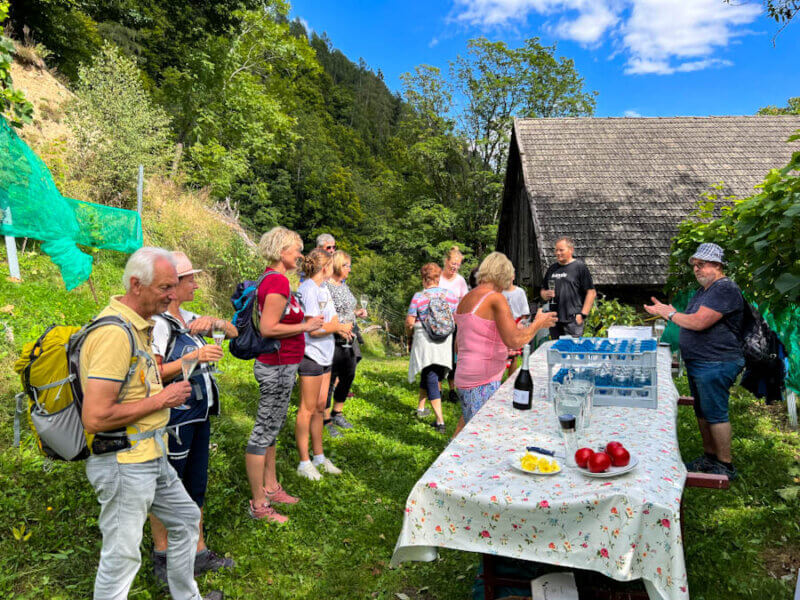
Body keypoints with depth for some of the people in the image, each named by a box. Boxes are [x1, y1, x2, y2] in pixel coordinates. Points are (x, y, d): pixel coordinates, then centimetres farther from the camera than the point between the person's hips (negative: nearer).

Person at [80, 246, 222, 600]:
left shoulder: (138, 326, 8)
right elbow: (95, 418, -28)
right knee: (122, 557, 4)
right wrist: (161, 400, -19)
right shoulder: (115, 333, -24)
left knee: (186, 518, 24)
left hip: (151, 457, 11)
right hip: (123, 463, -11)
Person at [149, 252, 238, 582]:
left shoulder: (189, 318, 8)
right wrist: (193, 357, -26)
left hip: (200, 414, 8)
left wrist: (213, 322, -4)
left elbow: (233, 332, 14)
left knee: (196, 485, 17)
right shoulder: (156, 323, -16)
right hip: (173, 417, -8)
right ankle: (161, 558, 27)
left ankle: (199, 553, 30)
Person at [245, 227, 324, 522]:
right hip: (277, 367, -11)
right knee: (264, 431, -1)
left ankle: (270, 488, 35)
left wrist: (303, 319, 13)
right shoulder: (278, 280, -20)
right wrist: (305, 326, -16)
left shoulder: (271, 278, 11)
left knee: (271, 428, 19)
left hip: (278, 366, 11)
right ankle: (259, 504, 10)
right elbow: (268, 328, -25)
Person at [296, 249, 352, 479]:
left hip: (324, 355, 9)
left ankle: (319, 457, 27)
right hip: (310, 355, -9)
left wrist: (338, 327, -3)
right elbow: (314, 329, -21)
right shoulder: (308, 290, -17)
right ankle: (304, 463, 11)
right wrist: (339, 327, -7)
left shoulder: (323, 289, 13)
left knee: (320, 407, 15)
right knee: (307, 409, 0)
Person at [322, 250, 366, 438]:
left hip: (349, 340, 9)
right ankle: (326, 420, 13)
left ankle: (337, 413, 33)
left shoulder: (343, 284, 13)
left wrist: (356, 312, 7)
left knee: (348, 376, 16)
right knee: (329, 380, 0)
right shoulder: (324, 286, -15)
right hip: (332, 341, -9)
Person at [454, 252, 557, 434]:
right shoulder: (496, 299, -12)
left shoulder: (465, 299, 13)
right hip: (483, 383, -9)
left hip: (463, 377, 9)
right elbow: (515, 341, -22)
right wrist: (538, 323, -4)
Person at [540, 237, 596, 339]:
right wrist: (546, 294, -1)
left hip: (573, 320, -6)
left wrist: (582, 314, -12)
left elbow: (591, 293, -6)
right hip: (554, 320, 6)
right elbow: (543, 291, 23)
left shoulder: (580, 267, -2)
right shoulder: (552, 268, 15)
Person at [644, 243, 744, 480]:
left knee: (715, 415, -4)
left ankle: (725, 466, 8)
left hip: (715, 365, -10)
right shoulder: (704, 290, 18)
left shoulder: (725, 289, -16)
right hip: (697, 363, 10)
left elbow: (698, 322, -23)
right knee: (702, 413, 16)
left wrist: (669, 313, -11)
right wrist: (667, 311, 10)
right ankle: (709, 458, 28)